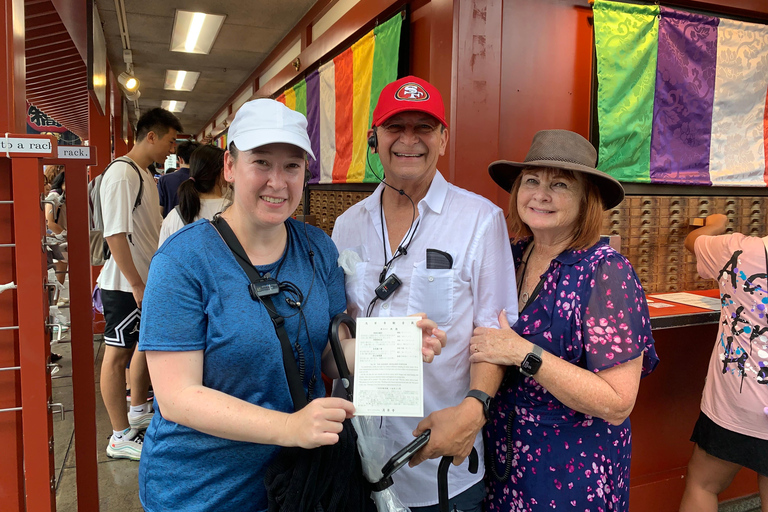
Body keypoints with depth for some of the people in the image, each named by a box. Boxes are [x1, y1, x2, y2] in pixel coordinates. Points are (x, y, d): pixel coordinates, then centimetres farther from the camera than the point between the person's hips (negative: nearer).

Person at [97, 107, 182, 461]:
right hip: (125, 285, -10)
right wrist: (137, 285, -23)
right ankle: (121, 437, 12)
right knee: (118, 355, 1)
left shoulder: (144, 174, 13)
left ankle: (138, 411, 37)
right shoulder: (121, 174, -18)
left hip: (147, 281, 10)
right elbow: (115, 234, -23)